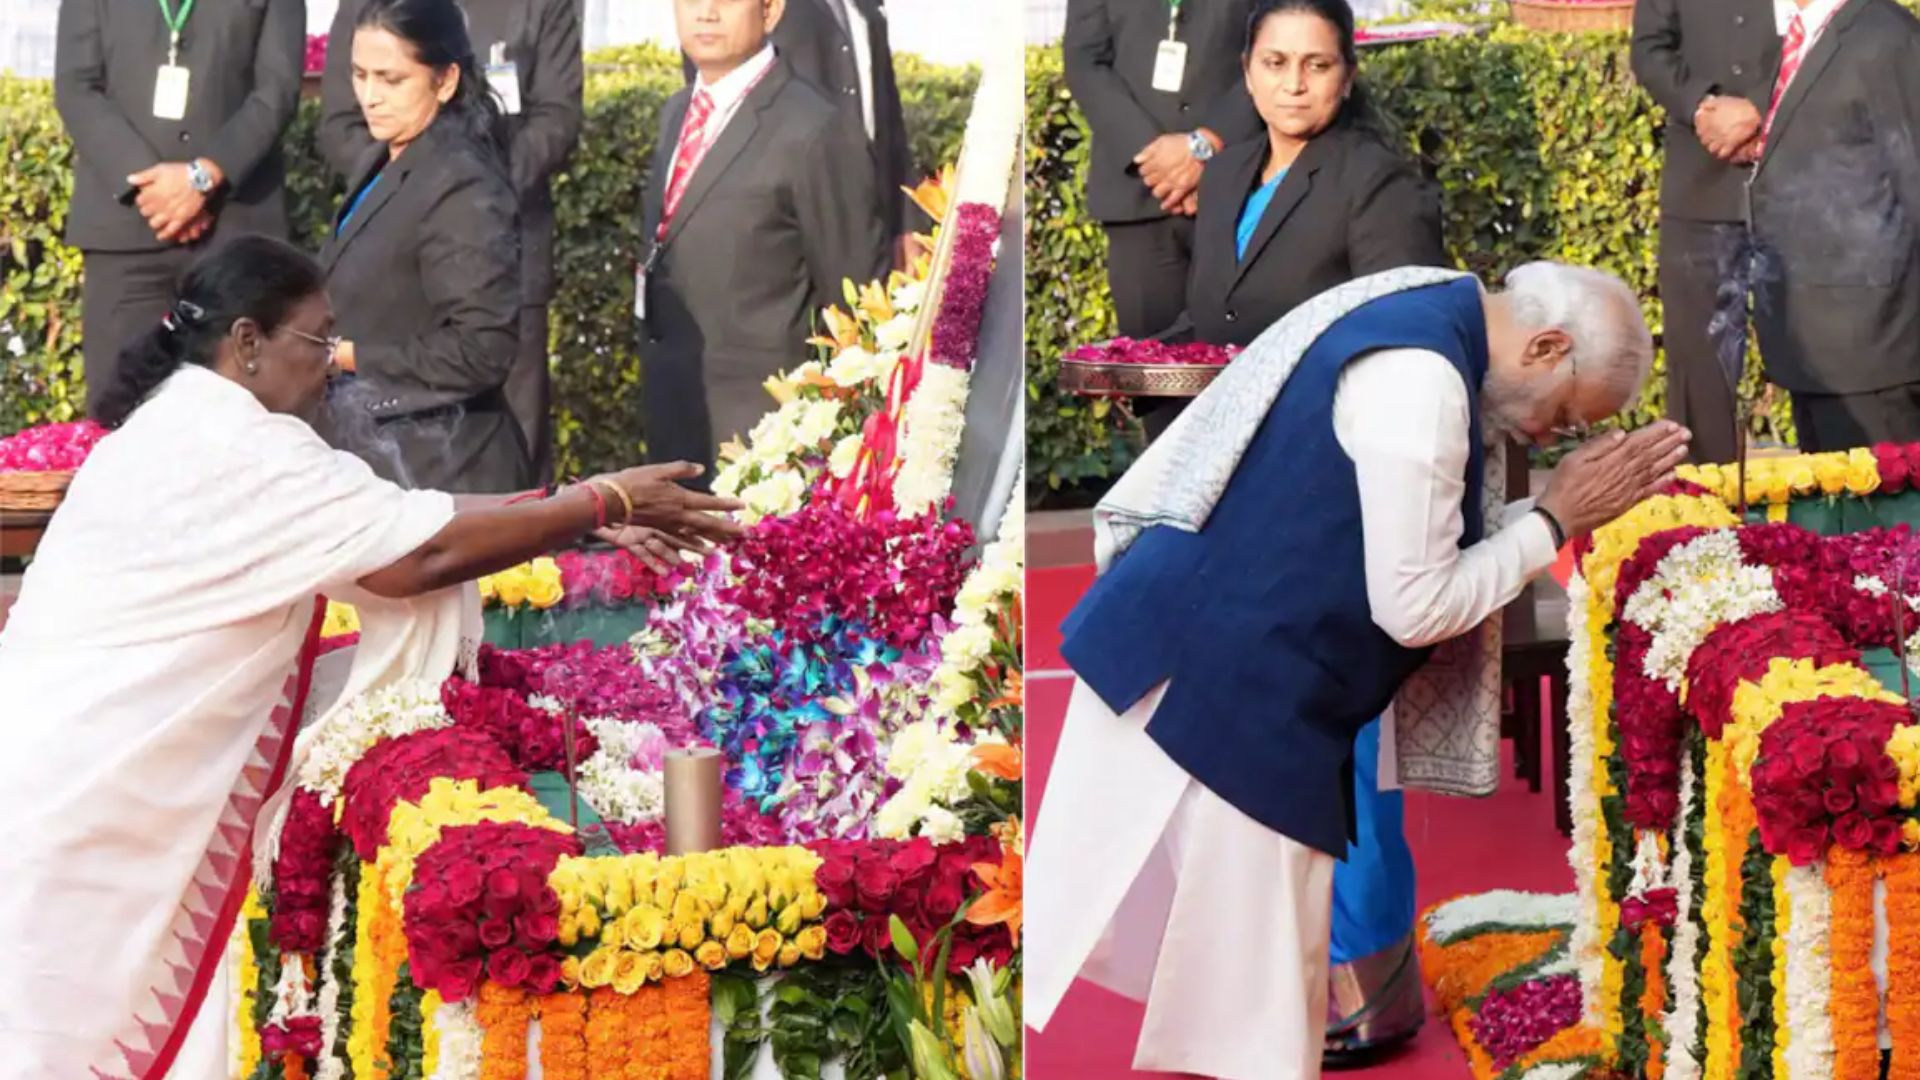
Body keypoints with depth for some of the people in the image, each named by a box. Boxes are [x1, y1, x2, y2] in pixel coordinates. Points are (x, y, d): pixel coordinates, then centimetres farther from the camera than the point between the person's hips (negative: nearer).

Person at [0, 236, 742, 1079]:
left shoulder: (187, 428, 16)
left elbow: (386, 521, 15)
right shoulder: (233, 444, -17)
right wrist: (605, 504, -11)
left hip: (85, 790, 11)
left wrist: (581, 519, 11)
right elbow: (425, 551, -21)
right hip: (71, 802, -11)